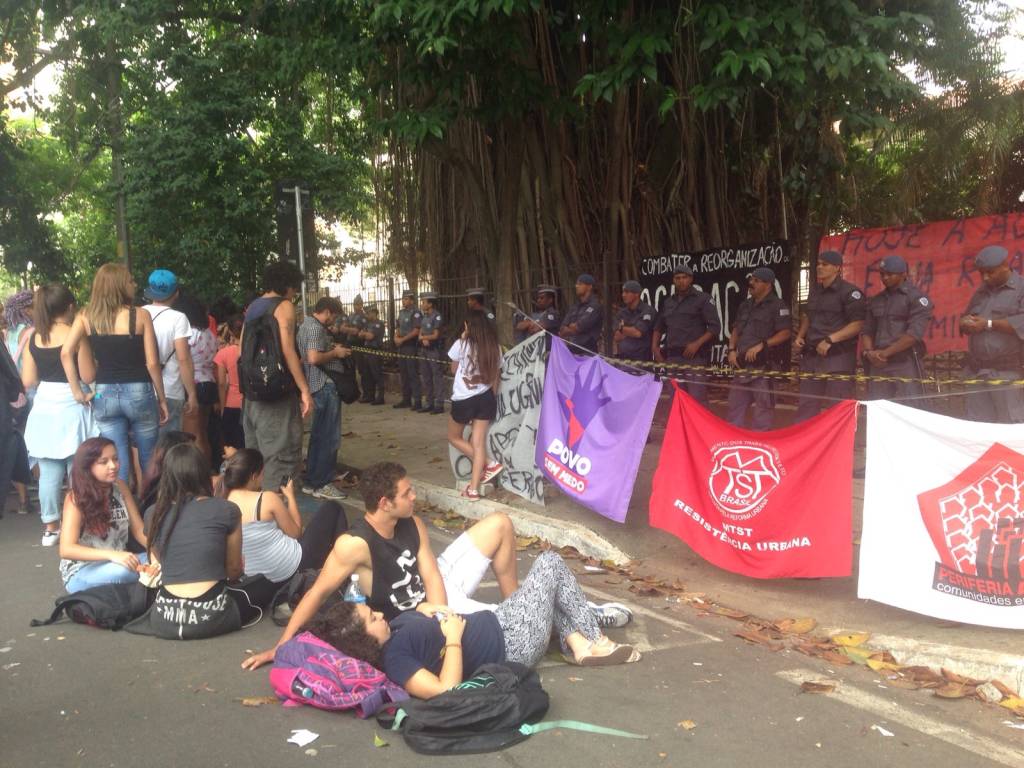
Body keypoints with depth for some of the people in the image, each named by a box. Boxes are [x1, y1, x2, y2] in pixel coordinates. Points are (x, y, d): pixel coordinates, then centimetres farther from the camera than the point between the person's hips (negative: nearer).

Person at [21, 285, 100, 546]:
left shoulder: (33, 338, 4)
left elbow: (28, 380, 6)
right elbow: (88, 376, -9)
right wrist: (91, 355, 9)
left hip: (44, 409, 4)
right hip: (71, 409, -4)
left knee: (49, 473, 8)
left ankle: (50, 527, 14)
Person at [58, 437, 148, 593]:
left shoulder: (120, 486, 0)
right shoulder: (75, 498, -15)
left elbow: (138, 529, 2)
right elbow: (66, 549, -25)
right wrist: (112, 555, -38)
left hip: (118, 564, 5)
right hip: (81, 573, -5)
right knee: (123, 572, -37)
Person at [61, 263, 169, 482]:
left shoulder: (86, 317, 2)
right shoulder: (141, 316, -5)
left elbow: (66, 353, -9)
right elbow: (152, 363, -6)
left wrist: (78, 393, -3)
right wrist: (162, 399, 4)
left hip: (104, 395, 2)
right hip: (138, 392, -2)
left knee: (117, 463, 6)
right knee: (149, 460, 12)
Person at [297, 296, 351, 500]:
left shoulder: (306, 324, 16)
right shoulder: (316, 328, -16)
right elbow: (313, 358, -27)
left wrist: (331, 347, 17)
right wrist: (335, 353, -12)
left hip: (319, 385, 11)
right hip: (325, 386, -11)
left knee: (319, 435, 16)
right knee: (329, 437, -4)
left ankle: (312, 482, 22)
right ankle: (321, 484, 1)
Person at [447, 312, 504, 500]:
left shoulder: (462, 344, -8)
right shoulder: (494, 348, 2)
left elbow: (453, 370, 7)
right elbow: (496, 377, 7)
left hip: (463, 399, -4)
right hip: (486, 398, 4)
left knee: (454, 438, 17)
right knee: (478, 443, 8)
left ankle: (489, 464, 4)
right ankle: (473, 489, 6)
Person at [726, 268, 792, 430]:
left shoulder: (778, 306, -5)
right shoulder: (745, 305, 17)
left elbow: (786, 333, -13)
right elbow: (736, 330, 23)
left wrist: (761, 345, -19)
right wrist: (732, 350, 6)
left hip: (764, 364, -7)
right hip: (742, 364, 7)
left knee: (762, 406, -2)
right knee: (735, 403, 10)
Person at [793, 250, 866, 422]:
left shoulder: (849, 292, -8)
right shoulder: (815, 291, 16)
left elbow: (858, 324, -15)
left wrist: (830, 340, -20)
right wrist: (799, 337, 12)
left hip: (838, 357, -8)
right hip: (812, 356, 8)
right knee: (806, 407, 12)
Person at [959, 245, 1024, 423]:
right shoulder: (981, 291, 20)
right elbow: (965, 317, 25)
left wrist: (989, 324, -16)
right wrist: (965, 323, 2)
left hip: (1007, 373, -7)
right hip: (976, 371, 7)